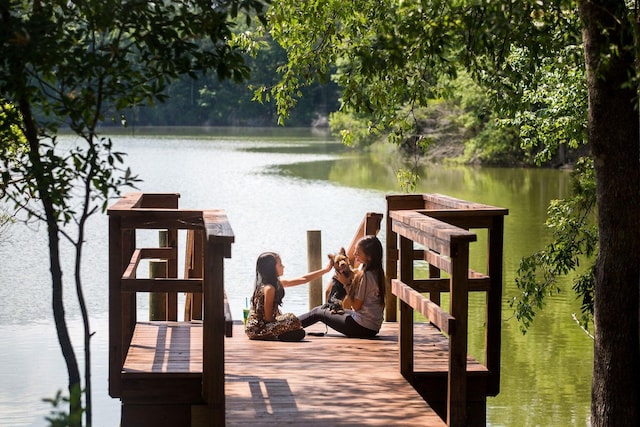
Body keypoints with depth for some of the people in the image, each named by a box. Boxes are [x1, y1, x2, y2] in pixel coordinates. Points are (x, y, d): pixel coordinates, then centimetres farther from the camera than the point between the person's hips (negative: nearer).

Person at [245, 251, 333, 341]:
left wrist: (326, 270, 16)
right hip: (257, 329, -10)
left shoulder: (278, 283, 6)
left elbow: (303, 279, 13)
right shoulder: (269, 288, -20)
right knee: (291, 319, -27)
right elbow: (268, 317, -19)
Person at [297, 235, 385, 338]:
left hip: (362, 328, -9)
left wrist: (346, 283, -10)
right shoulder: (376, 272, 5)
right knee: (323, 308, 22)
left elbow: (356, 305, -17)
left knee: (318, 312, 10)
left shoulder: (366, 276, -23)